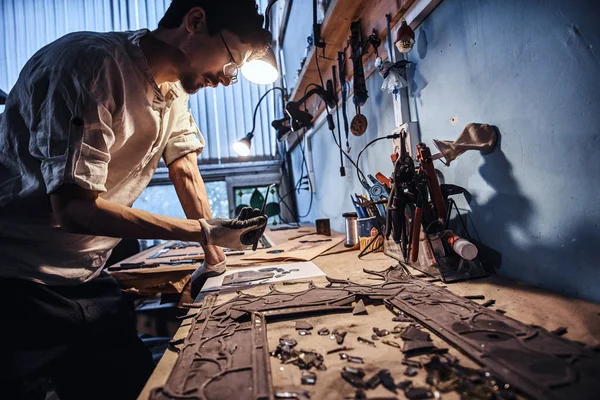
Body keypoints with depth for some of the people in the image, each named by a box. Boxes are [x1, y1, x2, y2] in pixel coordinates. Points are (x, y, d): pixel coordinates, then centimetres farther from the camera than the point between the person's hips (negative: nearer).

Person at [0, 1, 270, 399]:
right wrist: (203, 230, -25)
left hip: (87, 278, 7)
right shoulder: (93, 64, -22)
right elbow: (74, 208, -26)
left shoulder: (174, 89, 3)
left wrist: (214, 257, 8)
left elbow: (186, 171, 9)